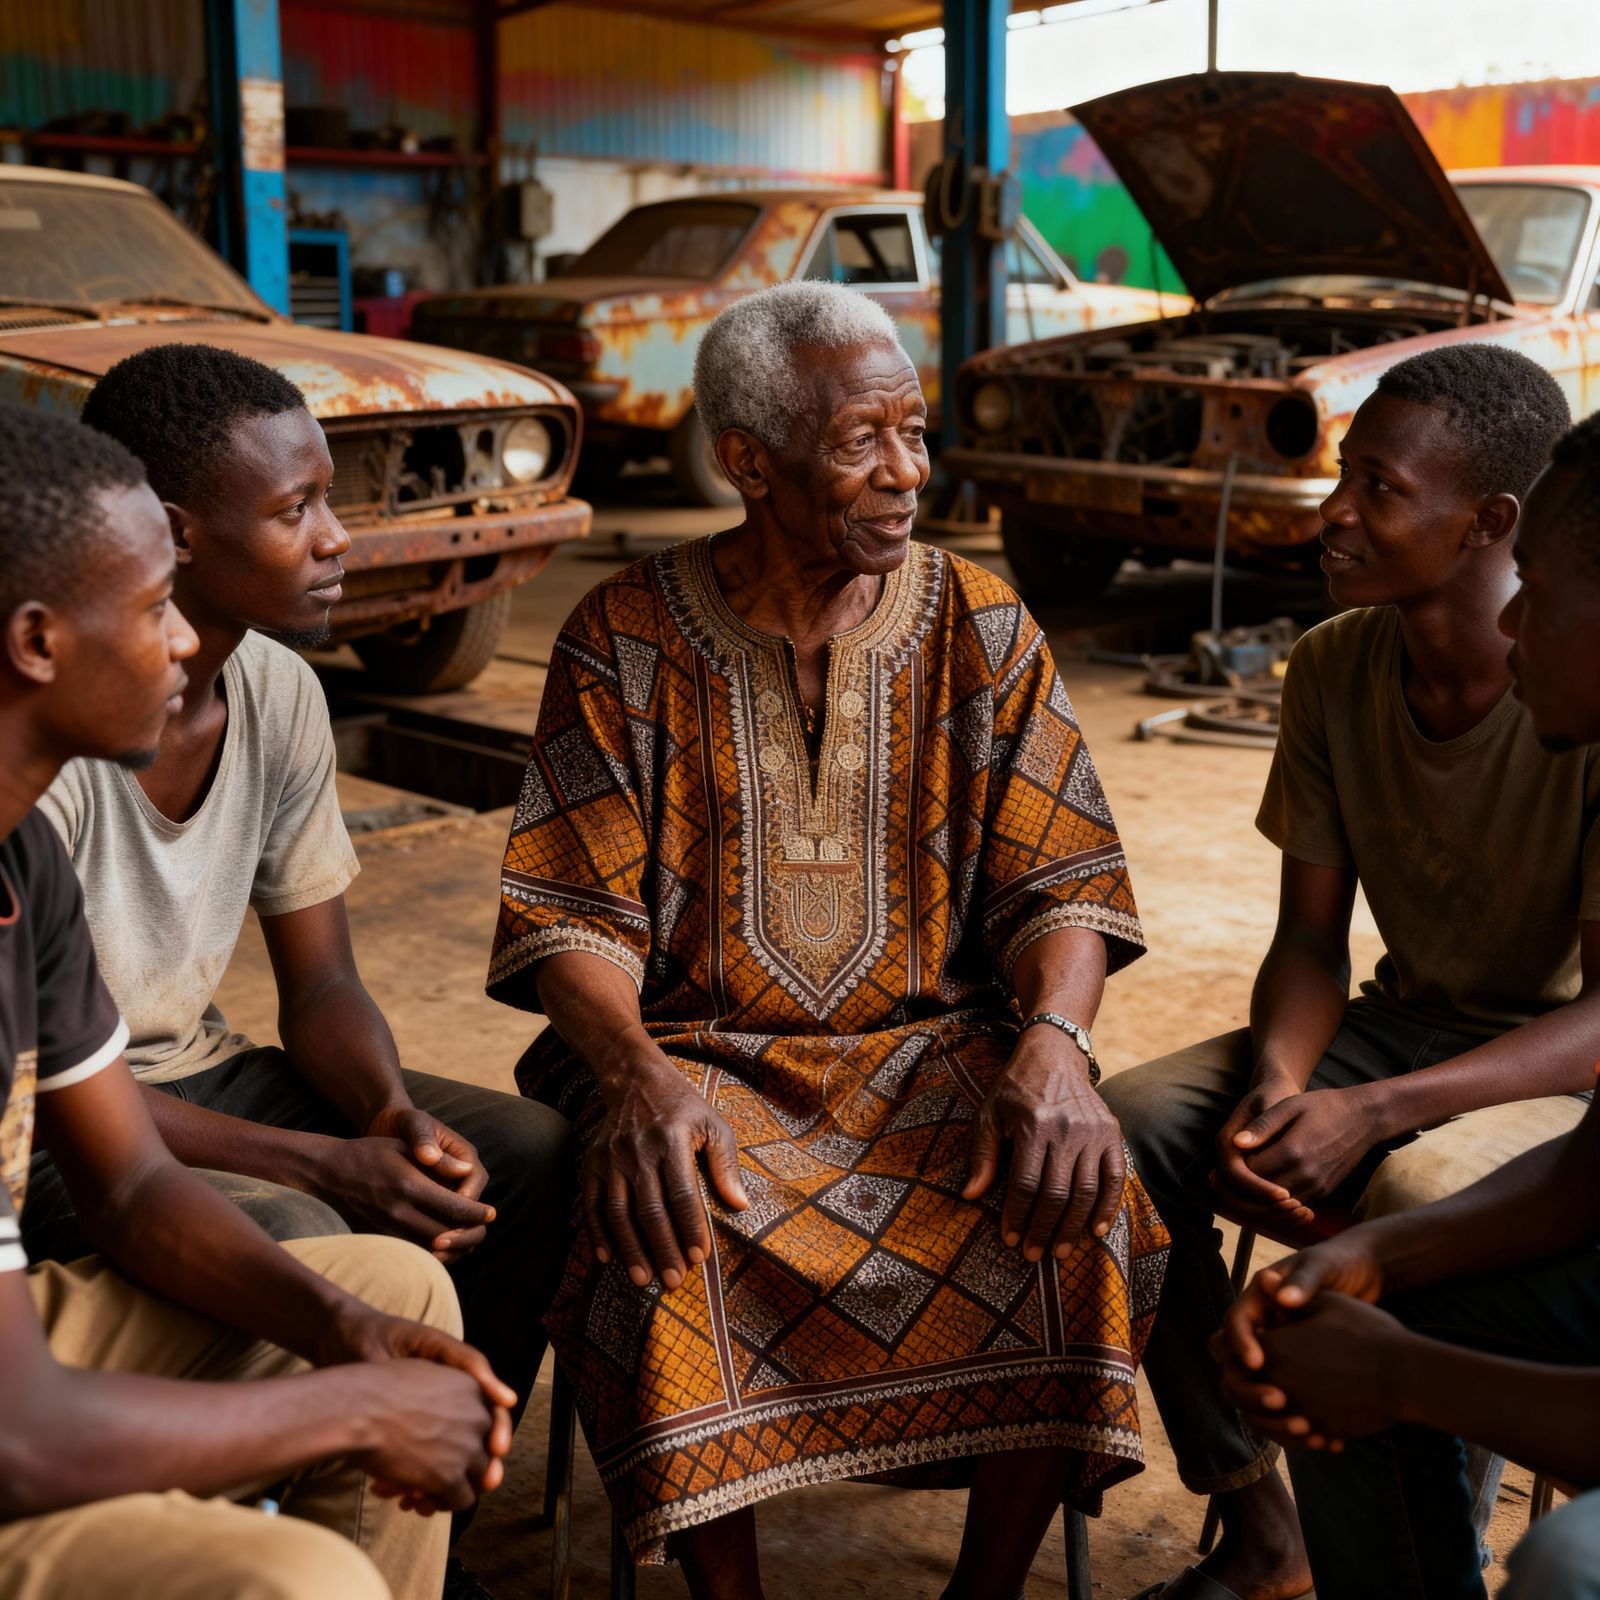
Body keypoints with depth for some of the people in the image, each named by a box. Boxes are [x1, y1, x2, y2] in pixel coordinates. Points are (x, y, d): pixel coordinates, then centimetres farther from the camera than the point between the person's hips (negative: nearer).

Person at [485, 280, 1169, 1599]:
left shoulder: (981, 629, 5)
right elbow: (576, 913, -3)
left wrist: (1054, 1044, -20)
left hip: (934, 1045, 2)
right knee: (662, 1242, -32)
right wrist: (636, 1071, -24)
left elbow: (1059, 879, 1)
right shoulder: (624, 642, 0)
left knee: (1078, 1216, -26)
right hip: (698, 1053, -1)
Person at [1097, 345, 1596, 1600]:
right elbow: (1310, 945, 1)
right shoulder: (1335, 670, -3)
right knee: (1127, 1130, -17)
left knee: (1420, 1204, -37)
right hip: (1409, 1020, 6)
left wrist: (1368, 1112, -32)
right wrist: (1274, 1087, -21)